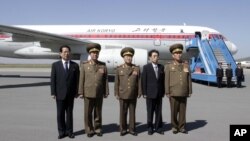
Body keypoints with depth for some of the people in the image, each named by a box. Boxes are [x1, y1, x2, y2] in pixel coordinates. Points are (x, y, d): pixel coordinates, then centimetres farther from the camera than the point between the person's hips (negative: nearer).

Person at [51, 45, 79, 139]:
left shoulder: (75, 65, 3)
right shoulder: (55, 65, 1)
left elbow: (77, 80, 3)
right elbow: (53, 80, -1)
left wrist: (76, 92, -2)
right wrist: (53, 93, -6)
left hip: (70, 94, 1)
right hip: (60, 94, 0)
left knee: (69, 113, 9)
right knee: (60, 114, 6)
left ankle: (69, 131, 19)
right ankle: (62, 132, 18)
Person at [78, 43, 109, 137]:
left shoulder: (103, 65, 2)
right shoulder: (84, 65, -1)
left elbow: (105, 80, 2)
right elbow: (81, 80, -1)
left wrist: (106, 92, 1)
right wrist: (81, 92, -4)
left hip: (99, 94, 1)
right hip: (88, 93, -1)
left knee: (98, 113, 10)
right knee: (88, 113, 5)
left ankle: (98, 129, 23)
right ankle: (89, 130, 18)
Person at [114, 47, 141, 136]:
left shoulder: (136, 68, 2)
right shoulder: (119, 69, 1)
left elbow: (139, 82, 2)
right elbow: (116, 82, 1)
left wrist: (139, 93, -2)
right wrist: (116, 93, -2)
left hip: (133, 96, 1)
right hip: (122, 95, 0)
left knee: (132, 113, 8)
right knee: (123, 113, 6)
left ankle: (132, 129, 18)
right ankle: (123, 129, 17)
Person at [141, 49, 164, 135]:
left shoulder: (161, 67, 8)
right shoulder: (146, 67, -2)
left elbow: (163, 80, 9)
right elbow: (143, 81, -4)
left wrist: (163, 92, 5)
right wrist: (144, 93, -8)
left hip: (159, 94, 3)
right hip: (150, 93, -3)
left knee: (159, 112, 8)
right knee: (150, 112, 5)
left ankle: (158, 128, 19)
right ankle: (150, 128, 18)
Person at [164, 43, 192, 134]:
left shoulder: (186, 66, 8)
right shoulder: (168, 66, 0)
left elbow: (189, 79, 8)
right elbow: (167, 80, -3)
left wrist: (190, 92, 4)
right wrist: (167, 93, -8)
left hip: (183, 93, 2)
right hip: (173, 93, -2)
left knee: (182, 111, 7)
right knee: (174, 111, 4)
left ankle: (182, 127, 16)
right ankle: (174, 127, 17)